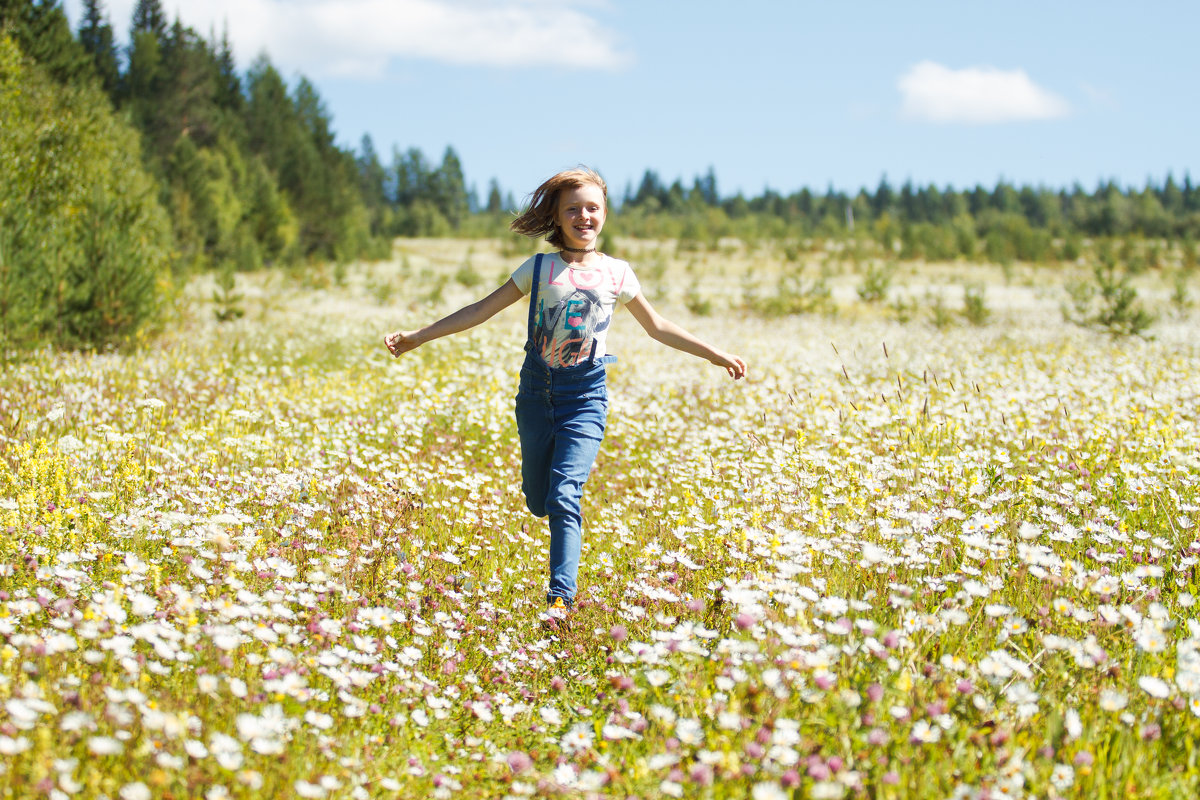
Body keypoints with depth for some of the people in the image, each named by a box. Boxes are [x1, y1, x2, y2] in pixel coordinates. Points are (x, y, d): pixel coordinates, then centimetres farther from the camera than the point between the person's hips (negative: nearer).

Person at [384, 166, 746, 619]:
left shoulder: (616, 274, 2)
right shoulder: (539, 269, 1)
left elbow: (656, 327, 14)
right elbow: (481, 311, 2)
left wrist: (715, 354, 12)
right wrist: (416, 337, -2)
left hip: (585, 398, -2)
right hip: (537, 391, 2)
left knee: (563, 498, -18)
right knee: (537, 502, 10)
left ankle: (561, 598, -19)